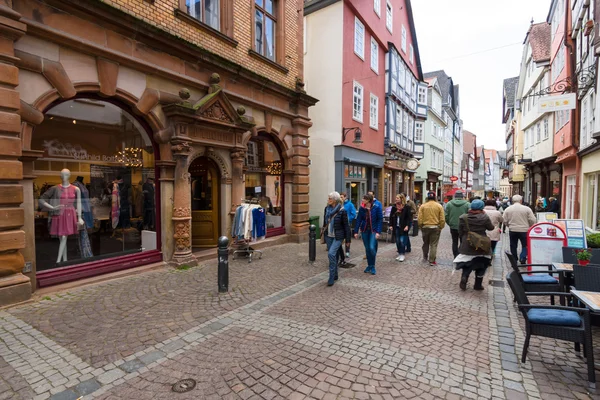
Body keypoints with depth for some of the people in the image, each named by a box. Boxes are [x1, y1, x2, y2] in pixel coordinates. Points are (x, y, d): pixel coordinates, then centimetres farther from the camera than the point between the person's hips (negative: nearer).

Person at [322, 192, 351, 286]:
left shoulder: (342, 211, -13)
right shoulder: (327, 209, 3)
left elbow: (346, 225, -8)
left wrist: (347, 239, -7)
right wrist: (324, 233, 18)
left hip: (338, 237, -6)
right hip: (328, 236, 6)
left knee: (331, 254, -19)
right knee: (333, 255, 13)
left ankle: (331, 278, -9)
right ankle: (335, 275, 28)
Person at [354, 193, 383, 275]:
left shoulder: (377, 207, -10)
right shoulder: (362, 208, -2)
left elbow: (380, 220, -9)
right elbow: (359, 219, 2)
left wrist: (378, 232, -15)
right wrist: (356, 231, 0)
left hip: (373, 230, -3)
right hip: (364, 230, 3)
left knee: (372, 248, -13)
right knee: (367, 249, 9)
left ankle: (373, 266, 7)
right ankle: (369, 265, 25)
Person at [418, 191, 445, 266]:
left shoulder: (423, 206, -3)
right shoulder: (439, 206, -4)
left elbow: (420, 218, -4)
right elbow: (442, 219, -5)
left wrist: (421, 226, 9)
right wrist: (441, 227, 7)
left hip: (425, 227, 1)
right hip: (435, 227, -1)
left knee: (425, 243, 18)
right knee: (433, 245, 4)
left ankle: (425, 257, 29)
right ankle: (432, 261, 5)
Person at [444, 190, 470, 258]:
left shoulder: (449, 204, -5)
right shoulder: (467, 204, -8)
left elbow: (446, 216, -5)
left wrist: (449, 223, 8)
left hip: (453, 227, 1)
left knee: (455, 242, 11)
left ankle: (456, 257, 12)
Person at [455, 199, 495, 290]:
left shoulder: (463, 218, -9)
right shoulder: (484, 217, -13)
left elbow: (460, 232, -2)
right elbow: (491, 227, 5)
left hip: (467, 246, 1)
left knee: (467, 264, 15)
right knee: (481, 266, 16)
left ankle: (464, 277, -7)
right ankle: (478, 285, 21)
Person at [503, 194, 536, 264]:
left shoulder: (508, 209, -3)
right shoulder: (527, 209, -7)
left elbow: (505, 221, -1)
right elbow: (532, 220, -6)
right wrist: (529, 227, 13)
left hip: (512, 230, 2)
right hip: (524, 230, -1)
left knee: (513, 246, 13)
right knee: (525, 245, 14)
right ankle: (523, 258, -1)